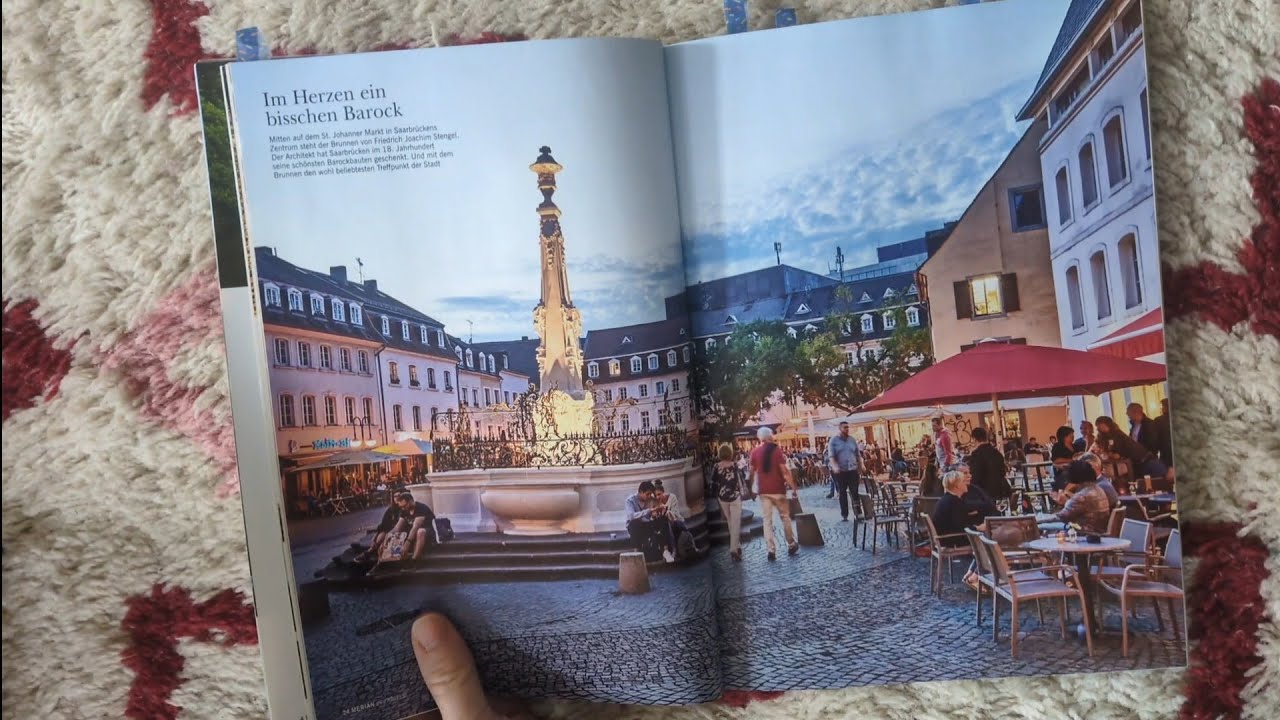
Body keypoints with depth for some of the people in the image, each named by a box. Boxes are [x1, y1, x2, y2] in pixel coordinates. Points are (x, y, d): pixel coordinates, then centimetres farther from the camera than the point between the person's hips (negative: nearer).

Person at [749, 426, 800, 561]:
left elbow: (752, 472, 4)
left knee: (767, 520, 5)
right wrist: (793, 487, -7)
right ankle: (791, 545, 23)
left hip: (763, 490, 2)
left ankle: (771, 550, 0)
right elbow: (784, 471, -13)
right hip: (778, 489, -2)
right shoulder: (777, 450, -8)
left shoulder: (755, 452, 1)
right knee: (785, 517, 13)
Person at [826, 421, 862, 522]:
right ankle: (844, 515, 12)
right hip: (840, 471, -2)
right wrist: (834, 466, -25)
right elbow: (831, 456, -9)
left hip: (853, 470, 2)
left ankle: (858, 513, 0)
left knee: (855, 492, -3)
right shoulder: (834, 441, 0)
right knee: (842, 493, 5)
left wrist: (861, 466, 1)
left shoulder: (852, 440, 10)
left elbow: (858, 454, 13)